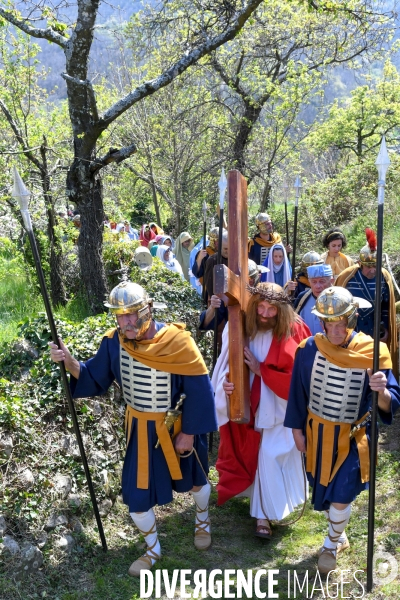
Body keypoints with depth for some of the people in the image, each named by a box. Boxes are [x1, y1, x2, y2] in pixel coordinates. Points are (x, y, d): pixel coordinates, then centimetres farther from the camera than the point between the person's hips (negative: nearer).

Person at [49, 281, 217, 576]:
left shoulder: (177, 342, -26)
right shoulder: (114, 342, -14)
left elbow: (199, 390, -19)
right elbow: (95, 379, -5)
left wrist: (189, 432, -15)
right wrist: (71, 363, -25)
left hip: (178, 426, -2)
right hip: (141, 429, 3)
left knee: (194, 478, 22)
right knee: (136, 493, 8)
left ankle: (202, 521, 57)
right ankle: (153, 549, 37)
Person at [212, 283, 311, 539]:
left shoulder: (294, 331, -14)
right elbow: (227, 363, -4)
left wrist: (261, 369, -21)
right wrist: (226, 383, -25)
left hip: (281, 406, -2)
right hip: (248, 404, 3)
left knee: (270, 457, -1)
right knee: (259, 456, 16)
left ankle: (265, 514, 16)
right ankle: (266, 512, 37)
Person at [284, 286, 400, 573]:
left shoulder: (372, 352, -18)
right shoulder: (310, 348, -14)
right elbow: (298, 392, -1)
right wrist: (297, 430, 3)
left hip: (352, 437, -2)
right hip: (317, 432, 2)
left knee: (341, 496, 1)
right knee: (323, 489, 18)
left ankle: (331, 543, 34)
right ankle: (339, 534, 48)